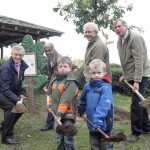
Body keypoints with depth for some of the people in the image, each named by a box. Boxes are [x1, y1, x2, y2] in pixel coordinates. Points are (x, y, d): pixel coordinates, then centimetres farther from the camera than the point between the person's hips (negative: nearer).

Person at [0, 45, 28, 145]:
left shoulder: (23, 65, -2)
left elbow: (20, 81, 11)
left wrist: (21, 94, -4)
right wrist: (16, 100, -35)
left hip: (11, 92, 8)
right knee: (11, 106, -28)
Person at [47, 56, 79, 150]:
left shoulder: (71, 82, -16)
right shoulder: (54, 80, 9)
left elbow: (66, 100, -21)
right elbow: (51, 95, 19)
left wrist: (60, 113, -23)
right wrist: (51, 106, 12)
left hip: (67, 114, -7)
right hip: (57, 114, 7)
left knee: (68, 139, -3)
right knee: (59, 138, 19)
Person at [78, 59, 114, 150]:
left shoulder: (106, 88, -19)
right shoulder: (87, 86, 2)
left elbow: (103, 107, -27)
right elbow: (83, 100, 19)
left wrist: (98, 121, -33)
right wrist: (81, 111, 30)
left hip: (103, 123, -6)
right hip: (92, 123, 6)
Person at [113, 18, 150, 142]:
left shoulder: (135, 38, -16)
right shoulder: (120, 41, 9)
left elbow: (139, 60, -22)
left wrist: (137, 80, -25)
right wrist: (125, 75, 13)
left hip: (140, 76, -8)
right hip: (131, 76, 9)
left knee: (136, 103, -9)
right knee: (139, 102, 16)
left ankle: (136, 132, 3)